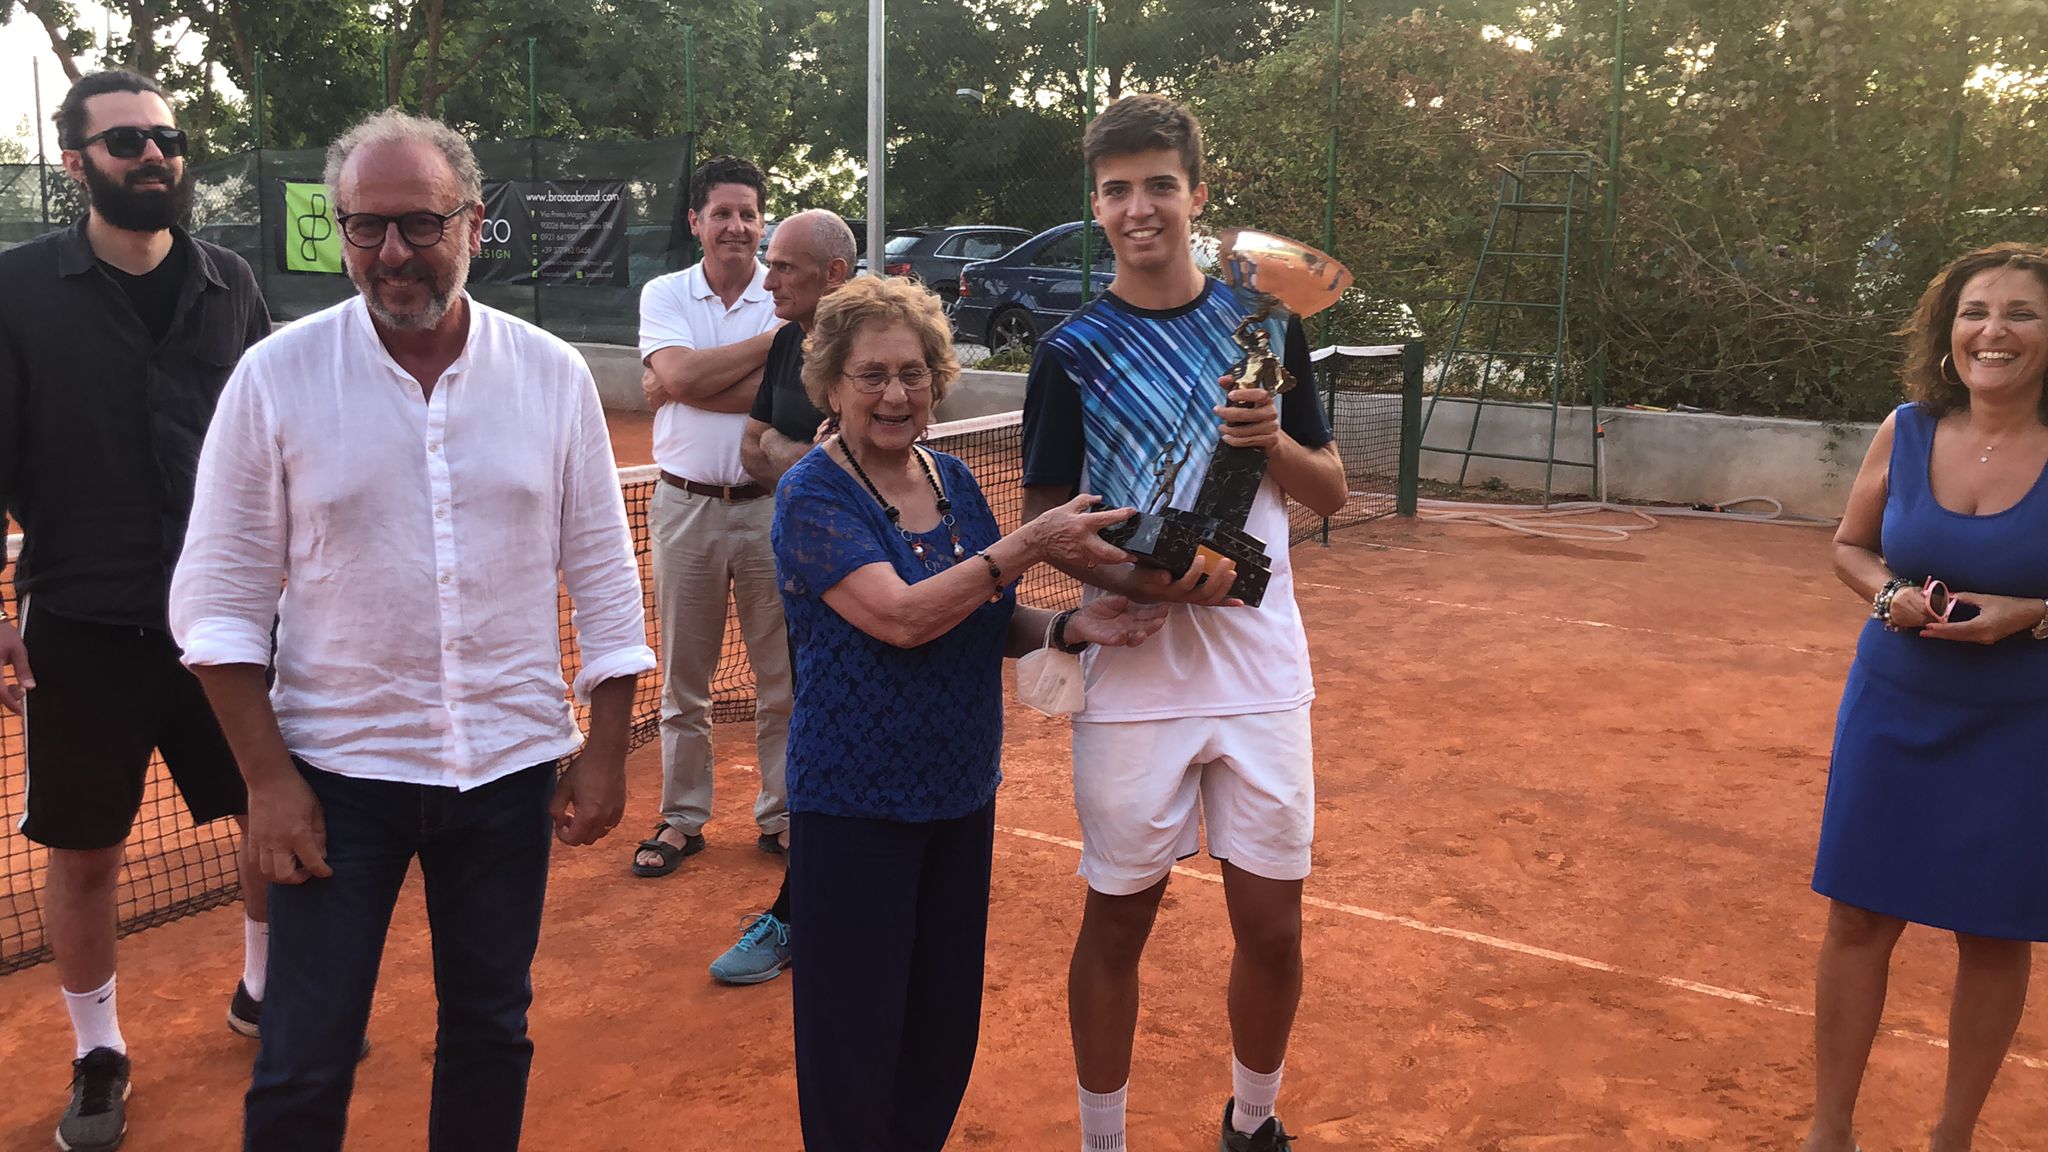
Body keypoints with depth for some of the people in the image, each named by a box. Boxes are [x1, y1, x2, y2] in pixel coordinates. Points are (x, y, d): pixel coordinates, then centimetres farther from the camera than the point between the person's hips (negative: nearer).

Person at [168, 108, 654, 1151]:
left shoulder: (553, 375, -2)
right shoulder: (277, 376, -7)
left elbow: (602, 577, 3)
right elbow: (220, 595, -3)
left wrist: (605, 752, 1)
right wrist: (266, 777, -8)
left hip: (511, 765, 2)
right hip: (337, 768, -1)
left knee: (490, 1029, 16)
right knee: (303, 1061, 4)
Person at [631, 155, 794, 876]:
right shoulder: (663, 295, 4)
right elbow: (679, 372, -16)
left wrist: (681, 387, -13)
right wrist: (776, 338, -12)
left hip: (771, 505, -1)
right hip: (686, 507, 1)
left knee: (783, 674, 6)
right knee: (682, 678, 9)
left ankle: (781, 815, 21)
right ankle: (682, 819, 22)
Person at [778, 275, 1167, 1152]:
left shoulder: (952, 480, 5)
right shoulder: (813, 496, -14)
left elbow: (989, 624, 12)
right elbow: (901, 617, -26)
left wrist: (1069, 627, -8)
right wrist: (1030, 544, -26)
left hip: (961, 793, 6)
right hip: (854, 807, -6)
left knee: (946, 1026, 17)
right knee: (857, 1038, 5)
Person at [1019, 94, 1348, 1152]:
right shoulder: (1071, 352, -2)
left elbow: (1329, 491, 9)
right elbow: (1042, 520, -2)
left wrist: (1275, 443, -13)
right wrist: (1152, 583, -19)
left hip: (1262, 672, 2)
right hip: (1133, 678, -2)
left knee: (1272, 931, 9)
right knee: (1117, 923, 8)